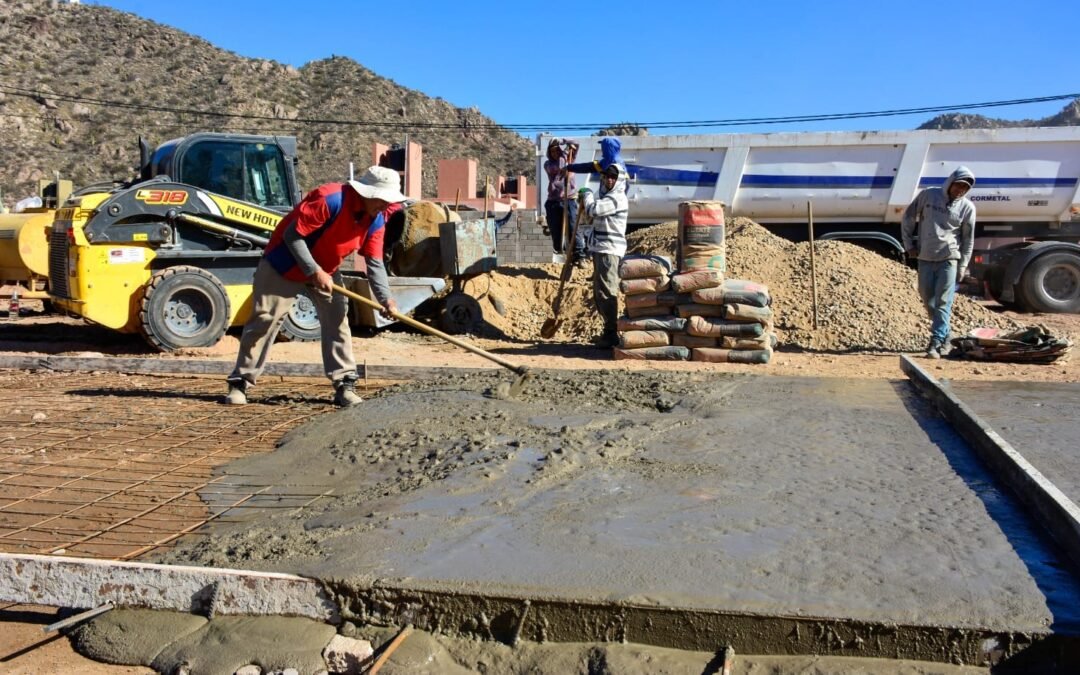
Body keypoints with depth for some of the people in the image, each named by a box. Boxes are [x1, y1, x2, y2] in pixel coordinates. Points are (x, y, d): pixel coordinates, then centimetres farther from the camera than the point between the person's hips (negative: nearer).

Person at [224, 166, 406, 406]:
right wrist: (314, 271, -29)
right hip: (285, 264, -6)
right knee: (264, 320, -2)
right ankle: (240, 383, 8)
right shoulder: (329, 199, -32)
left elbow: (375, 263, -10)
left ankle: (345, 383, -1)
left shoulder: (376, 220, -11)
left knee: (337, 319, -5)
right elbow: (291, 235, -28)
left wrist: (385, 298, -23)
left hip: (326, 269, 6)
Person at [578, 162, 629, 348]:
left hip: (609, 250, -11)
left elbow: (594, 209, -25)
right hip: (600, 249, 11)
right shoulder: (606, 196, 21)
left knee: (606, 292, -12)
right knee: (599, 292, 16)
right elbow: (593, 215, 31)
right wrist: (585, 201, 13)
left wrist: (587, 193, -6)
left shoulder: (617, 198, -12)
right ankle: (609, 330, 25)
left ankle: (611, 333, -10)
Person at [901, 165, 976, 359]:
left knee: (943, 302, -9)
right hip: (925, 258, 2)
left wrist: (963, 266, 2)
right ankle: (944, 336, 28)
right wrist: (909, 245, 6)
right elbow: (909, 217, 9)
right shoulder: (928, 195, 0)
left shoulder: (967, 207, 0)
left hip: (949, 259, -2)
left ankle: (936, 343, -9)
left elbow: (968, 239, 5)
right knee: (928, 300, 9)